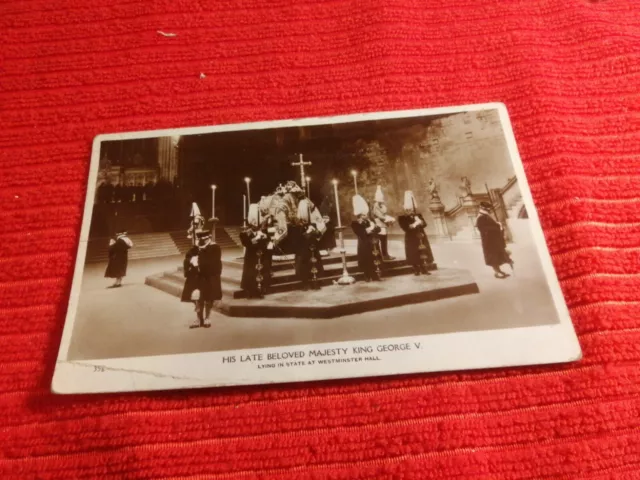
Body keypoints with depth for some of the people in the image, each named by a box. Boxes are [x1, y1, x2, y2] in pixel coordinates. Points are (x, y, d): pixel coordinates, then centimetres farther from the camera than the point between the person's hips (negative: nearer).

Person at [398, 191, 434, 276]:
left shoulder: (419, 215, 14)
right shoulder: (402, 218, 0)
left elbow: (424, 224, 3)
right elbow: (405, 228, -13)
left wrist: (420, 222, -16)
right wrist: (414, 224, -19)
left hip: (421, 237, 4)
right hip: (411, 238, -3)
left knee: (424, 253, 1)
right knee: (414, 255, -3)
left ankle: (425, 269, 8)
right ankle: (416, 270, 6)